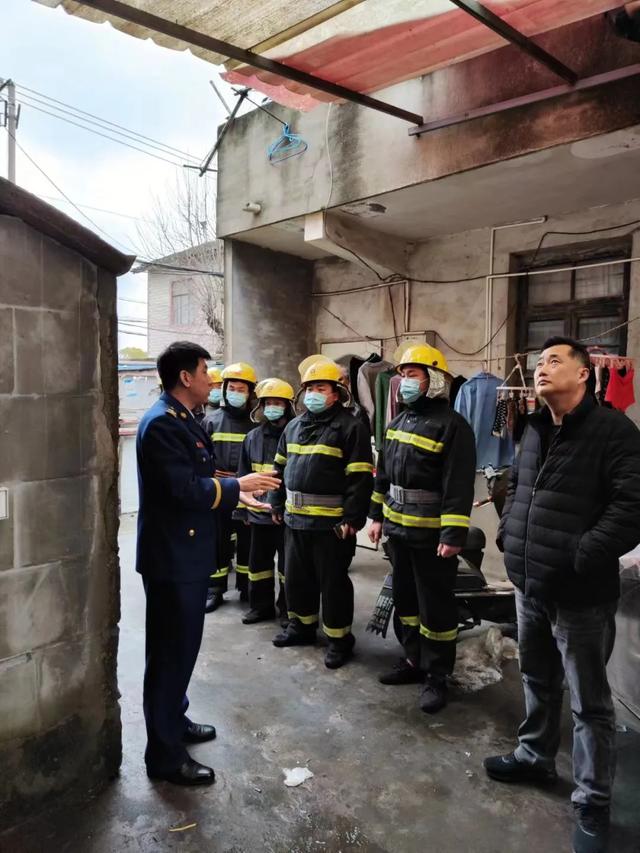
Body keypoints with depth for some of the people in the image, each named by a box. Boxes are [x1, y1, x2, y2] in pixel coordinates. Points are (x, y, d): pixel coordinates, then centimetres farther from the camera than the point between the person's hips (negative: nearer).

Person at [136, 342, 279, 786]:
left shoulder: (184, 421, 13)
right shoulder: (161, 422, -20)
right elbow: (185, 489, -26)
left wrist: (235, 493, 5)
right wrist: (236, 486, -15)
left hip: (189, 553, 10)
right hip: (172, 556, -10)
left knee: (183, 646, 21)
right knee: (170, 651, 1)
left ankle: (175, 721, 38)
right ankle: (164, 753, 15)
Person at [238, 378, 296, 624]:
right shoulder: (252, 437, 7)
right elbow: (243, 476, 12)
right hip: (259, 513, 5)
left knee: (287, 563, 8)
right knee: (258, 561, 15)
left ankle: (288, 608, 23)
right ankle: (261, 606, 30)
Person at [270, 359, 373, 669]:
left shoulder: (350, 427, -9)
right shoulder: (293, 426, 13)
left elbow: (360, 478, -13)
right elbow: (281, 468, 20)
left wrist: (352, 518, -17)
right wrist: (277, 504, 17)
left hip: (331, 522, -7)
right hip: (296, 518, 7)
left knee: (332, 582, 3)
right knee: (296, 576, 17)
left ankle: (339, 638, 18)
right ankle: (302, 626, 36)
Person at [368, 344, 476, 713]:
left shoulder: (452, 425, -14)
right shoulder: (399, 422, 11)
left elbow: (459, 486, -19)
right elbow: (384, 474, 17)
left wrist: (453, 535, -23)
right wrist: (377, 516, 15)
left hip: (432, 535, -8)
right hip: (398, 530, 8)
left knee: (436, 607, 3)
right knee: (405, 599, 18)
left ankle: (437, 677, 17)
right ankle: (415, 661, 35)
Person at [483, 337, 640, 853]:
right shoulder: (535, 431, 10)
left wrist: (580, 558, -24)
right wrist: (508, 534, 9)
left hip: (581, 595, -7)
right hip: (530, 587, 7)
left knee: (589, 703, 8)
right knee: (538, 680, 24)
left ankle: (593, 804, 25)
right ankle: (535, 757, 45)